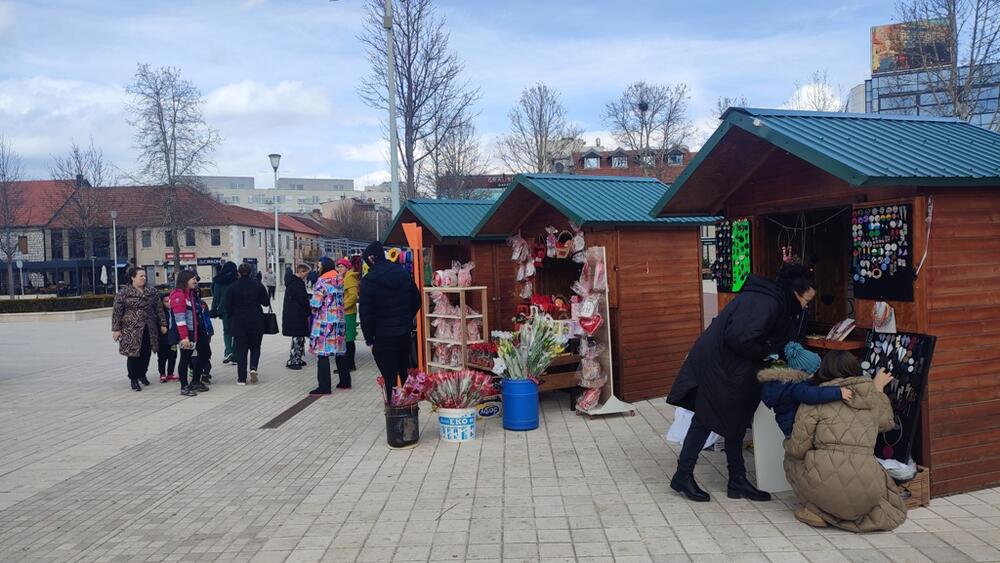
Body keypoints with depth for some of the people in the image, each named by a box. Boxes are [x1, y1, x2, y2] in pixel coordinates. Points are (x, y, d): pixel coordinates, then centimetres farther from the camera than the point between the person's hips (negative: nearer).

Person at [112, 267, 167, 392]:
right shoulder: (124, 293, -4)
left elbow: (159, 309, 11)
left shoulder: (152, 292, 9)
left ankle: (142, 374, 31)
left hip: (149, 329, 4)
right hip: (131, 330, -4)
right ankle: (134, 379, 13)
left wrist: (163, 324, 7)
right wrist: (116, 329, -8)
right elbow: (117, 312, -4)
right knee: (133, 354, -2)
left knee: (146, 354, 9)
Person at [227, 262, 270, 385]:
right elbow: (266, 302, -1)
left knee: (241, 349, 6)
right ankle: (253, 368, -8)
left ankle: (241, 378, 5)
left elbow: (228, 305, -3)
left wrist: (233, 314, 15)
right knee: (255, 347, 15)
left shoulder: (233, 287, -5)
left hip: (239, 322, 0)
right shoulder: (258, 285, -4)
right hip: (256, 321, 0)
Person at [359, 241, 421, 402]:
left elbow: (366, 312, -14)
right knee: (405, 373, 20)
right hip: (405, 333, 6)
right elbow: (416, 300, 10)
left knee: (390, 377, 0)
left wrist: (368, 337, -5)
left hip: (383, 336, -6)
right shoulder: (403, 273, 4)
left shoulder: (369, 280, -14)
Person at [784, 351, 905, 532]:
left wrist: (787, 444, 24)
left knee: (791, 457, 27)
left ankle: (817, 509, 10)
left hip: (823, 483, -2)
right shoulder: (874, 397, 13)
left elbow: (798, 448, 1)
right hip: (864, 494, 3)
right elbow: (887, 423, 36)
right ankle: (851, 513, 8)